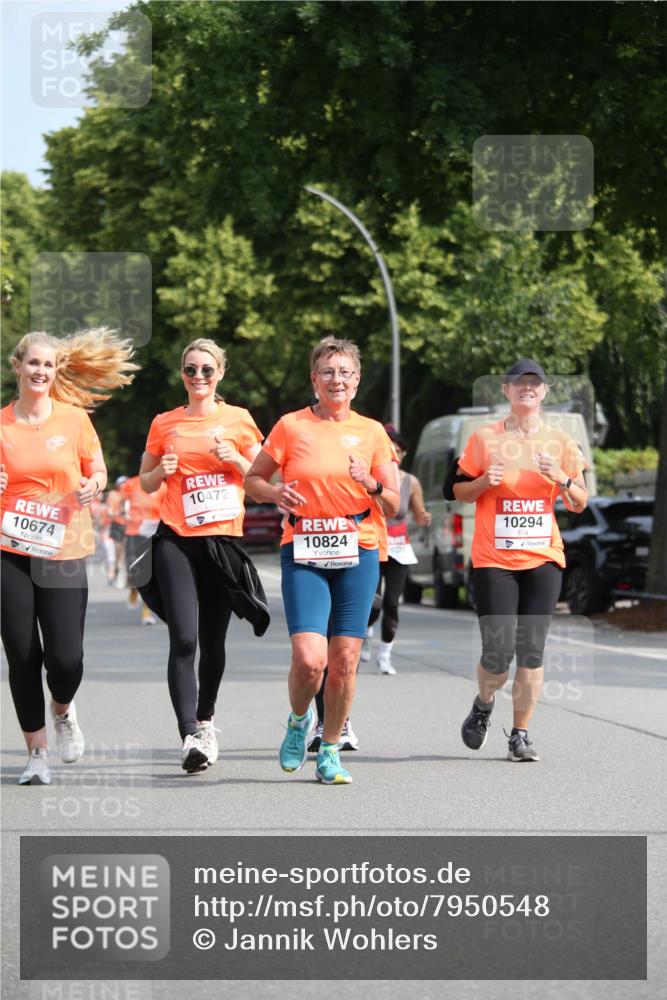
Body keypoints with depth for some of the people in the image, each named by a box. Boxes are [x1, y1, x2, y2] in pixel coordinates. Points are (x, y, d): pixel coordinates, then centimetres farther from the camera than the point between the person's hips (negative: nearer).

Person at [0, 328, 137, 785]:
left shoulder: (75, 418, 2)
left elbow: (98, 471, 12)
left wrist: (93, 485, -10)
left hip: (63, 554, 0)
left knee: (65, 658, -9)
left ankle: (63, 710, 27)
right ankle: (37, 752, 14)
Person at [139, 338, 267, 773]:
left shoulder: (238, 420, 6)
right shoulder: (165, 424, 9)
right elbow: (145, 484, 17)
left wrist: (235, 458, -8)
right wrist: (161, 471, -5)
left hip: (223, 539, 1)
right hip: (176, 541, 0)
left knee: (213, 640, 8)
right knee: (183, 639, -14)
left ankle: (206, 718, 32)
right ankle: (190, 736, -19)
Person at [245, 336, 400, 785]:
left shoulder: (372, 432, 7)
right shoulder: (291, 426, 3)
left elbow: (394, 504, 9)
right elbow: (253, 480, 10)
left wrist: (372, 485, -13)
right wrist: (275, 492, -12)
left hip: (357, 552, 2)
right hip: (304, 553, -2)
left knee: (345, 660, -1)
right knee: (309, 658, -15)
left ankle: (330, 751, 16)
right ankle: (299, 721, 16)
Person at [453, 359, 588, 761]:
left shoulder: (561, 442, 7)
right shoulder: (485, 439, 2)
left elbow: (580, 503, 9)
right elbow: (460, 491, 8)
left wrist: (561, 479, -10)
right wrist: (485, 481, -12)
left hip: (543, 560, 2)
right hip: (494, 560, -2)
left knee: (532, 650, -3)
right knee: (498, 652, -8)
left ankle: (521, 734, 7)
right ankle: (484, 705, 24)